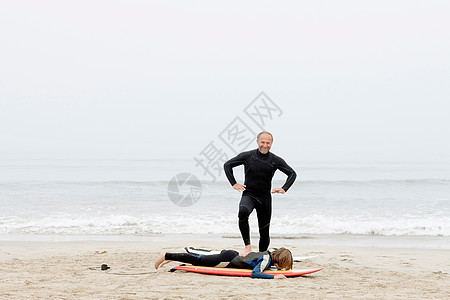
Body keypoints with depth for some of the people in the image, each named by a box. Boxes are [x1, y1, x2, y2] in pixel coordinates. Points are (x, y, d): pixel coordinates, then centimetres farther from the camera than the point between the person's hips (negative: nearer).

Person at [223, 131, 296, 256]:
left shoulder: (276, 160, 1)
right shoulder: (247, 156, -3)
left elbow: (292, 173, 13)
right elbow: (227, 165, 6)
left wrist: (284, 189, 0)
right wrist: (234, 184, -1)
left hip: (265, 198, 2)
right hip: (248, 195, -2)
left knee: (264, 233, 6)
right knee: (243, 212, -36)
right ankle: (248, 247, -31)